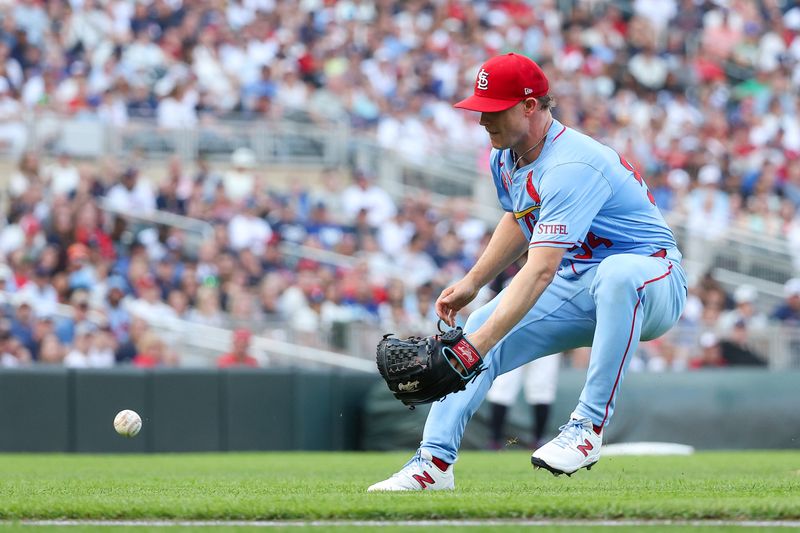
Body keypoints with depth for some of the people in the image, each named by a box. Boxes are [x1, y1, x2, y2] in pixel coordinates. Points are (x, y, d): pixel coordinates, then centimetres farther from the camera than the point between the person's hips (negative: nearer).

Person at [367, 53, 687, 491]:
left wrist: (480, 342, -47)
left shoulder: (569, 168, -30)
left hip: (654, 286, -9)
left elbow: (540, 272, -39)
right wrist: (471, 283, 11)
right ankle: (434, 461, -12)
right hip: (575, 287, 9)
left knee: (617, 273, -43)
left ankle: (589, 425, -35)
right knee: (475, 333, -9)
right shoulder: (506, 155, 1)